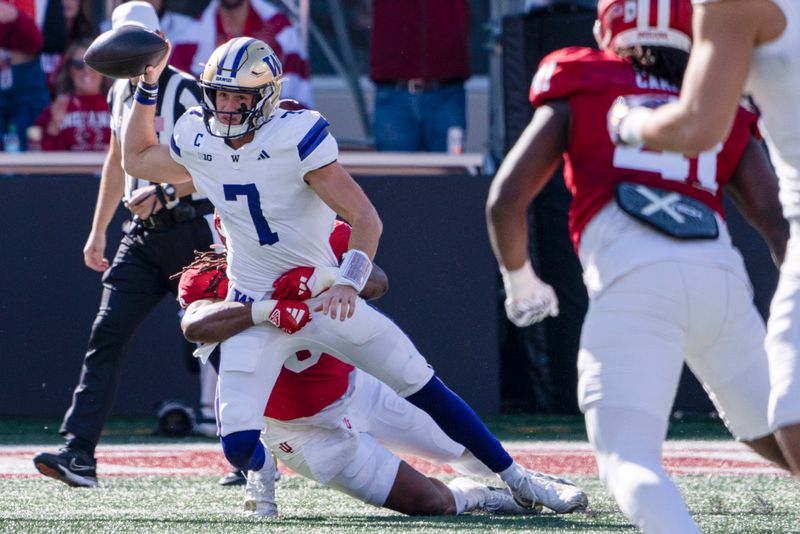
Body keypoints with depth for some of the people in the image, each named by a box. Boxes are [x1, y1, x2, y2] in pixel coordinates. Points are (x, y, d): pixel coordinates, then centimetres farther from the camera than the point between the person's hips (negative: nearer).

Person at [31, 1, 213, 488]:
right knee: (107, 336, -8)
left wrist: (164, 193, -29)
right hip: (144, 234, 6)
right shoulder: (120, 93, 13)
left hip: (191, 230, -6)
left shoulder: (184, 91, -10)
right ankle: (79, 454, -16)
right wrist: (99, 230, 27)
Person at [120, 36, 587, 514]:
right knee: (238, 446, -15)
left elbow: (366, 218, -23)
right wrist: (147, 87, 7)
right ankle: (263, 472, 23)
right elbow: (136, 160, 17)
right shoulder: (197, 143, -4)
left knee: (426, 389, 1)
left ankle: (517, 479, 16)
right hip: (257, 313, 2)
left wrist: (348, 282, -38)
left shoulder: (296, 139, -19)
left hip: (326, 300, -2)